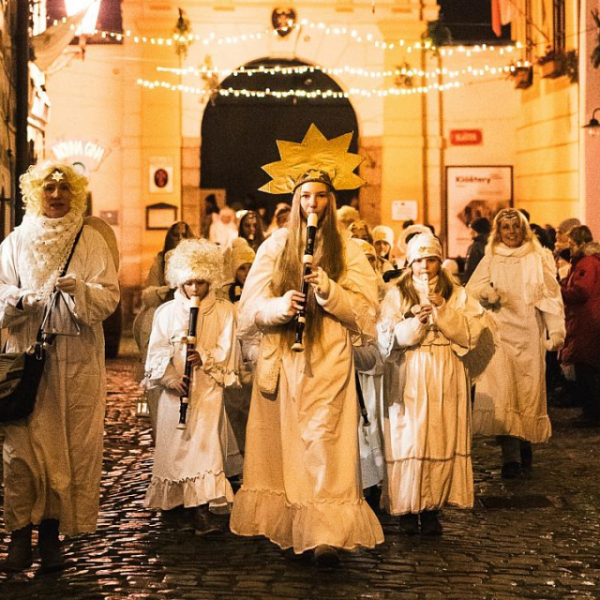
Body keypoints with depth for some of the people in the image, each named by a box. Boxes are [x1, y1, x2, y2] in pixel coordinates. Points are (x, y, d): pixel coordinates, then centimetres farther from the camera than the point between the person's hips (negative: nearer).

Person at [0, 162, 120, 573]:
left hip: (78, 360, 0)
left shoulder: (91, 241, 6)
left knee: (73, 443, -2)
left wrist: (79, 290, -18)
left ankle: (52, 534, 6)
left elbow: (110, 295, 1)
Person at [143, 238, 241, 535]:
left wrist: (204, 357, -20)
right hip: (174, 391, 2)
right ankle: (181, 509, 10)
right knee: (175, 446, 1)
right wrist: (172, 378, -14)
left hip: (208, 390, -1)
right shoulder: (166, 312, 8)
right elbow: (156, 353, 1)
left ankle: (203, 511, -15)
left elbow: (226, 351, -1)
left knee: (205, 444, -12)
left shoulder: (224, 311, 5)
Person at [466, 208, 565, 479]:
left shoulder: (537, 259, 7)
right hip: (499, 334, 0)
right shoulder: (490, 260, 11)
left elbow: (551, 297, 4)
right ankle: (511, 455, -15)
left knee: (528, 392, 1)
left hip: (529, 335, 0)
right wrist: (486, 292, -16)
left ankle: (525, 445, 18)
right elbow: (471, 291, 7)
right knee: (500, 393, -13)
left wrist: (556, 331, -6)